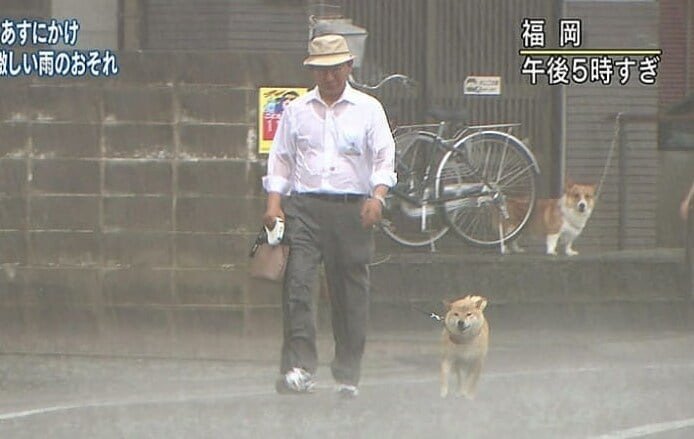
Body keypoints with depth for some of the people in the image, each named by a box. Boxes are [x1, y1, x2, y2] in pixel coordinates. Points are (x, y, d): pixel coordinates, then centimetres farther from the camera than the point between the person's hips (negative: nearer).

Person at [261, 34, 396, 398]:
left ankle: (348, 376, 9)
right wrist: (274, 203, 0)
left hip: (352, 209, 0)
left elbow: (383, 158, 1)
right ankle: (298, 369, -19)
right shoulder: (296, 111, 13)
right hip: (304, 207, 1)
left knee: (351, 294, 1)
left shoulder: (368, 109, 9)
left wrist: (378, 197, -15)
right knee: (297, 284, -15)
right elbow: (280, 159, 14)